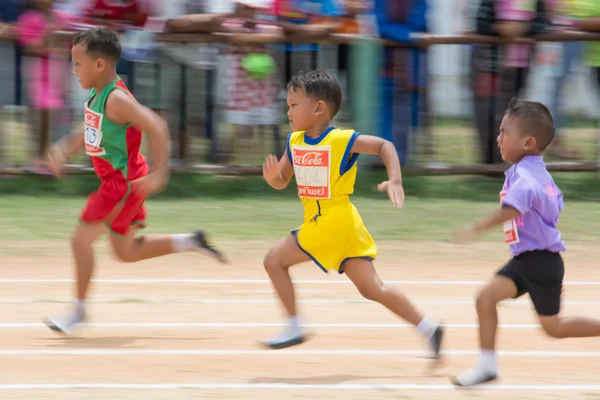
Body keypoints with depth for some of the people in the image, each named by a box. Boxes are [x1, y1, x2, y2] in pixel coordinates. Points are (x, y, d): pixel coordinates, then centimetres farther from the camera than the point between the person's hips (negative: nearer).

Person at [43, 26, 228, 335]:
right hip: (117, 182, 10)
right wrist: (63, 149, 5)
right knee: (126, 252, 18)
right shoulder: (97, 94, 5)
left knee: (81, 239, -6)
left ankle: (79, 309, 5)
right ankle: (192, 242, 21)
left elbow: (156, 127, -27)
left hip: (124, 182, -10)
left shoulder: (116, 99, -24)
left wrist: (159, 174, -28)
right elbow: (89, 131, 20)